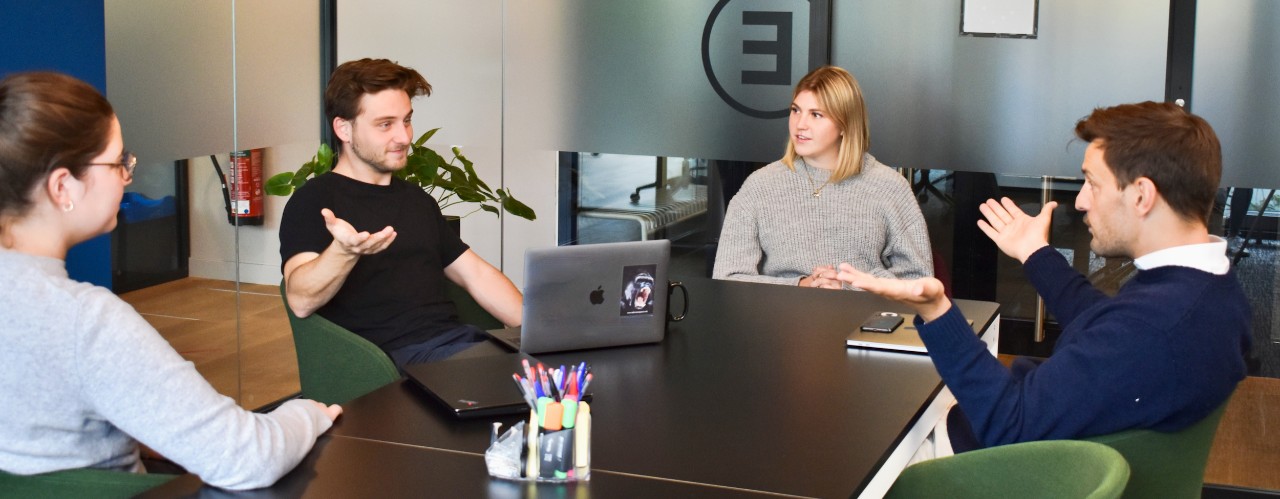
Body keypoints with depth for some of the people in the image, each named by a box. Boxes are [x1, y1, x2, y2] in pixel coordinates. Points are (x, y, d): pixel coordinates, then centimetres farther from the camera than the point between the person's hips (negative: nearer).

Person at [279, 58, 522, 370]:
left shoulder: (418, 201, 25)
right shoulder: (314, 201, 1)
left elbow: (477, 274, 23)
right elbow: (301, 301, -13)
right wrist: (343, 251, -34)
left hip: (459, 341, 7)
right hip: (395, 359, -7)